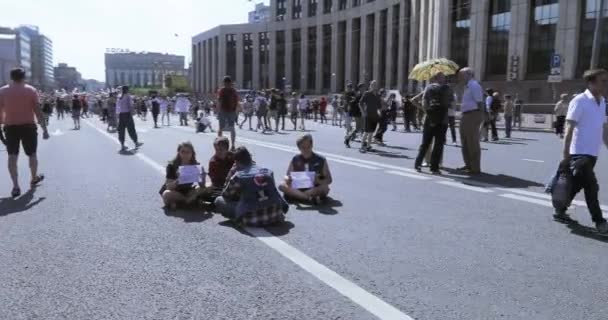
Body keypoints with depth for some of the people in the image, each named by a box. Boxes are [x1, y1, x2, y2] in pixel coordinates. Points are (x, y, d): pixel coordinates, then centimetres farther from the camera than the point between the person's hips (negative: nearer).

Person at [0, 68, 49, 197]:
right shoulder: (31, 90, -2)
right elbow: (38, 112, -6)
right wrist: (44, 129, -3)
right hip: (28, 126, -1)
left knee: (12, 156, 2)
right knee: (32, 154, 16)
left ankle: (15, 186, -5)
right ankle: (34, 179, 32)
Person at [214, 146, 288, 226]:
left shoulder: (238, 176, 0)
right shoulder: (268, 172, 13)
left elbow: (225, 195, 16)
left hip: (252, 220, -3)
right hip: (275, 216, 4)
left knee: (219, 201, 11)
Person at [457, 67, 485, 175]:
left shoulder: (474, 86, -12)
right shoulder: (467, 86, 17)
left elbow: (479, 102, -17)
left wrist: (480, 117, -20)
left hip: (473, 116, -10)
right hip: (465, 116, 10)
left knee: (473, 143, -5)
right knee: (465, 142, 17)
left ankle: (475, 168, 1)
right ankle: (468, 165, 28)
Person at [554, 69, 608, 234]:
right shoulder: (580, 101, -12)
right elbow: (570, 128, -15)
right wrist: (565, 154, -18)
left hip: (592, 153, 8)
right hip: (579, 153, -8)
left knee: (576, 185, 14)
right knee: (591, 187, -6)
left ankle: (560, 211, 27)